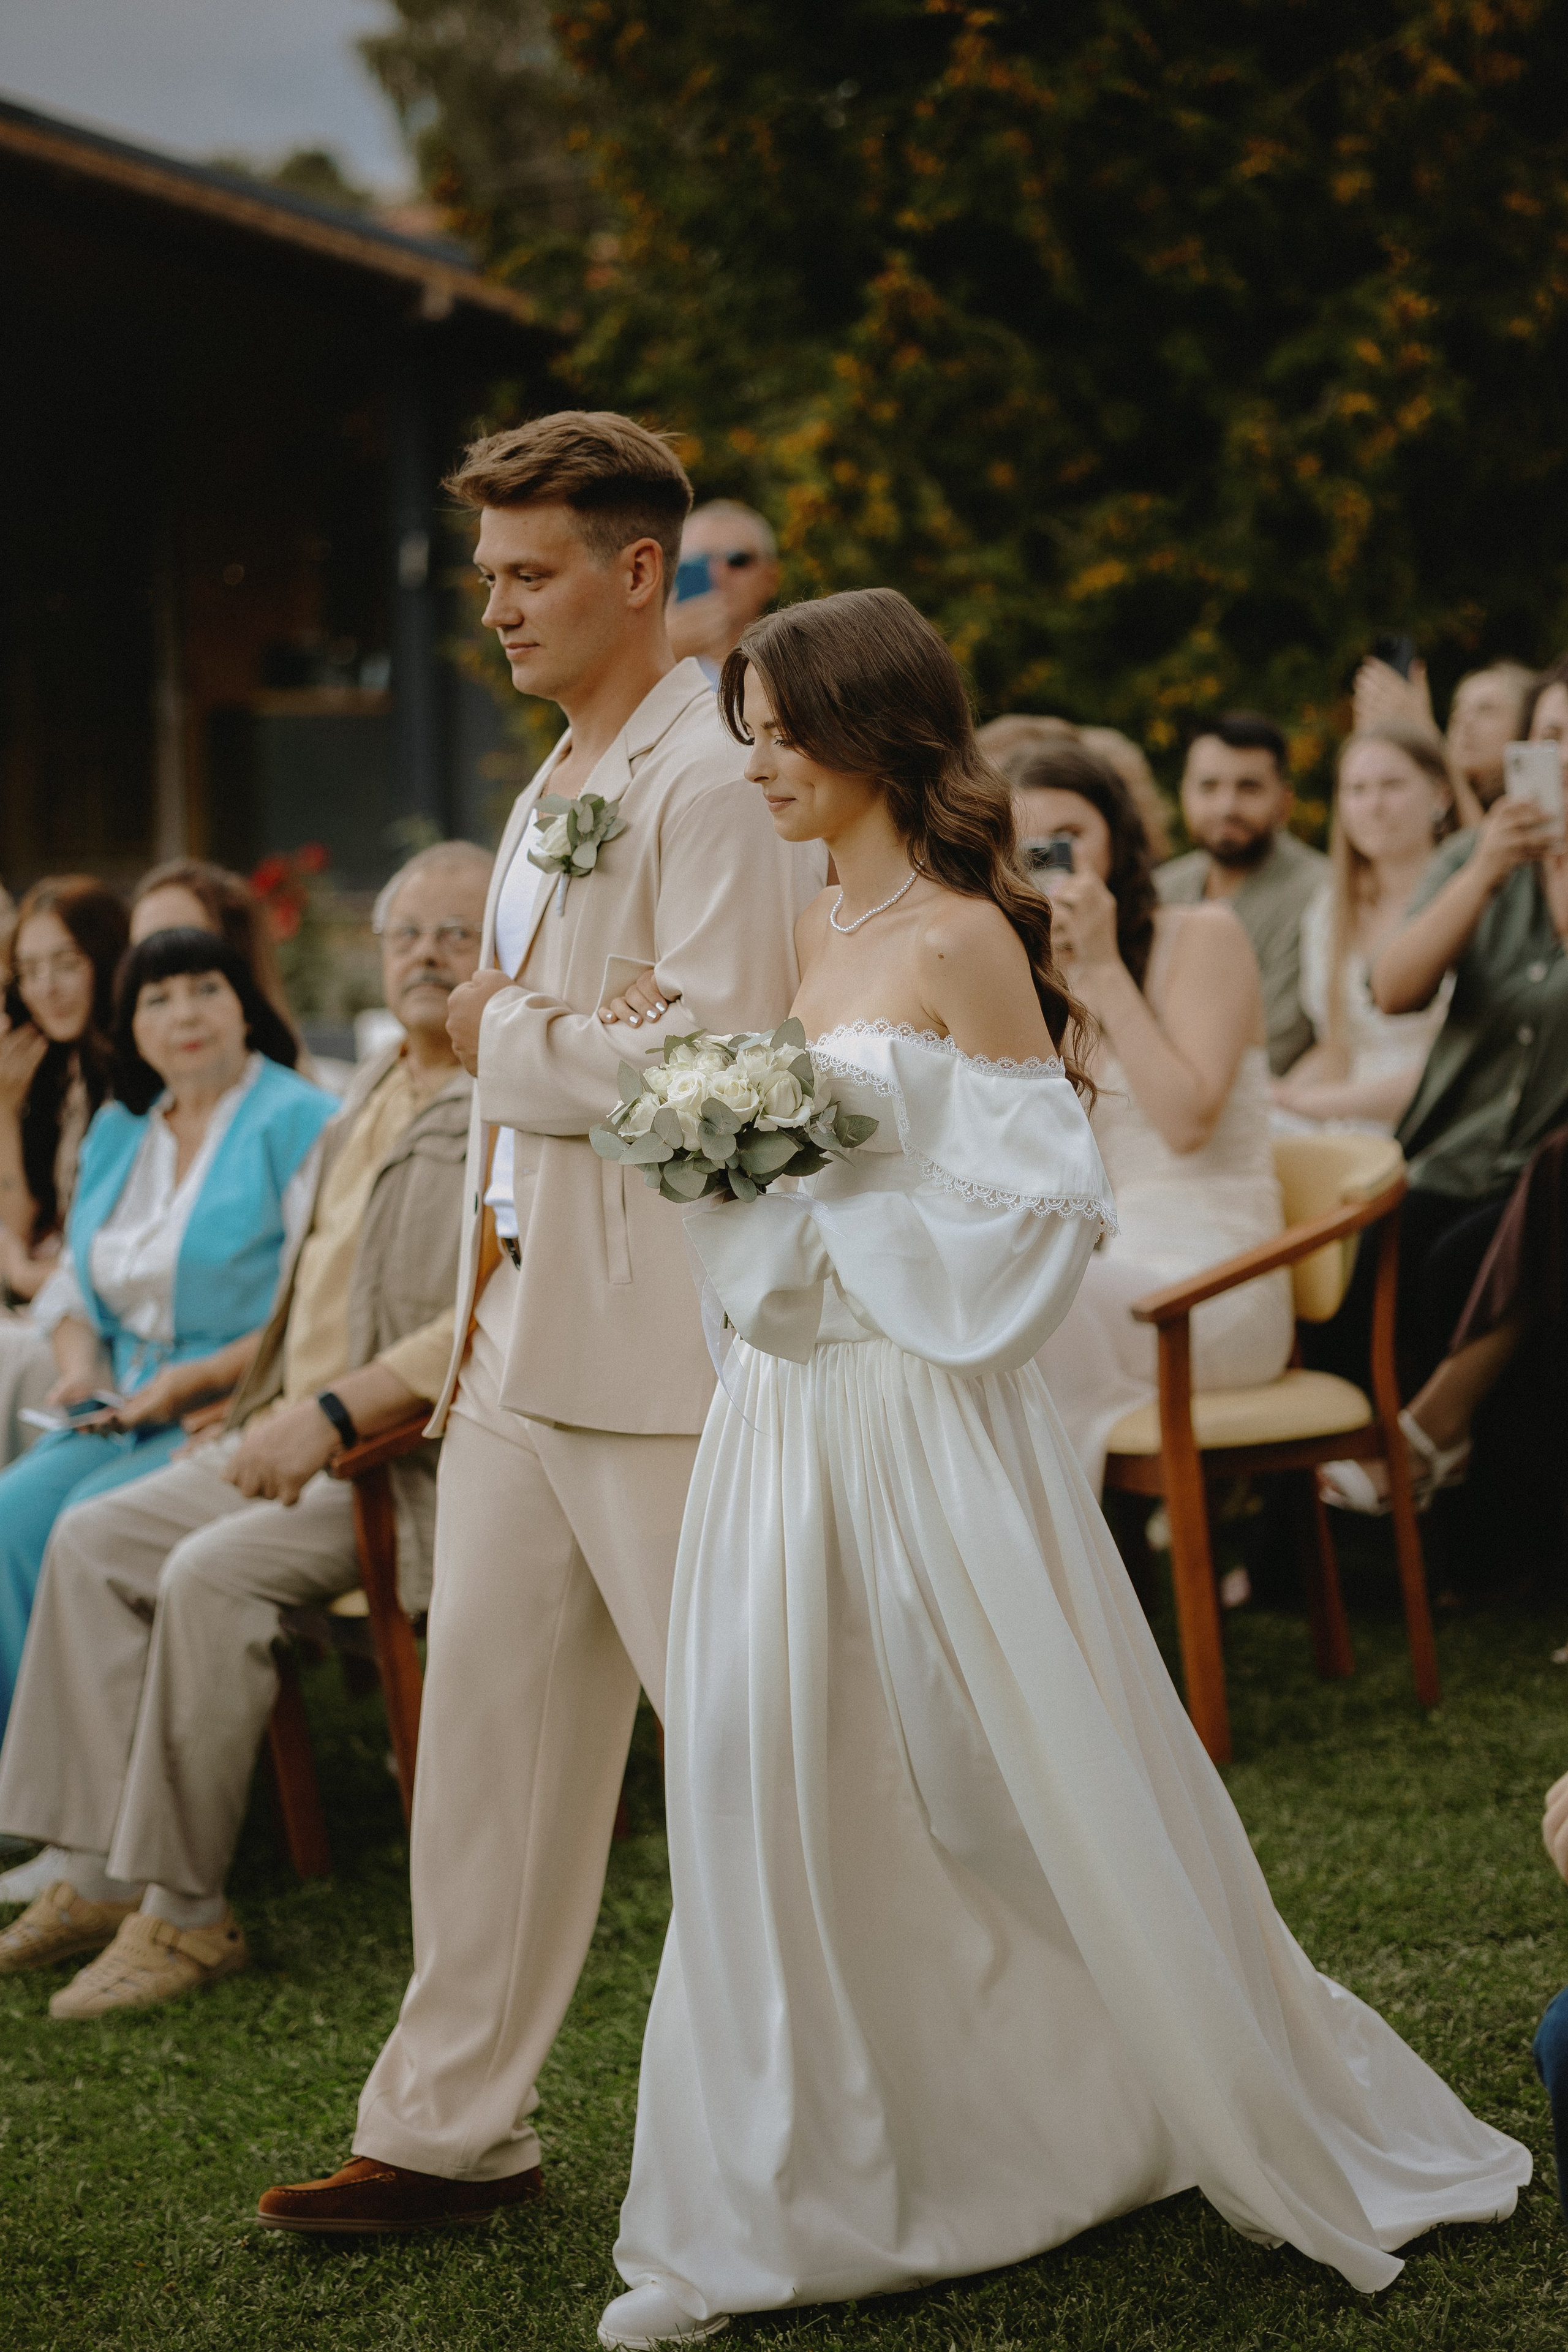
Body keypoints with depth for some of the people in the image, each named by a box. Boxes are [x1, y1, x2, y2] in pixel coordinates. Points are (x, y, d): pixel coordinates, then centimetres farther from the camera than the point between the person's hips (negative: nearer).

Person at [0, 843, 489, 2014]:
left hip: (422, 1452, -9)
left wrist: (333, 1416, -26)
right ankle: (94, 1867, -1)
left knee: (215, 1573, -27)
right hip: (310, 1432, 9)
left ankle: (183, 1909, -17)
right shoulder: (375, 1093, 18)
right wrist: (269, 1415, 12)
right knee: (95, 1539, -1)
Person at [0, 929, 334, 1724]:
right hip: (123, 1415, 7)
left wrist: (198, 1380, -19)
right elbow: (75, 1281, 25)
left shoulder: (300, 1123, -6)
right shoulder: (118, 1131, 18)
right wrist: (81, 1363, 2)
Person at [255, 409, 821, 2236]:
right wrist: (476, 1325, 20)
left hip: (664, 1349, -9)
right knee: (488, 1727, 11)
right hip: (519, 1332, 9)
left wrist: (505, 1031, -9)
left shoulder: (714, 785, -13)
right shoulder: (546, 798, 17)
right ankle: (454, 2128, 20)